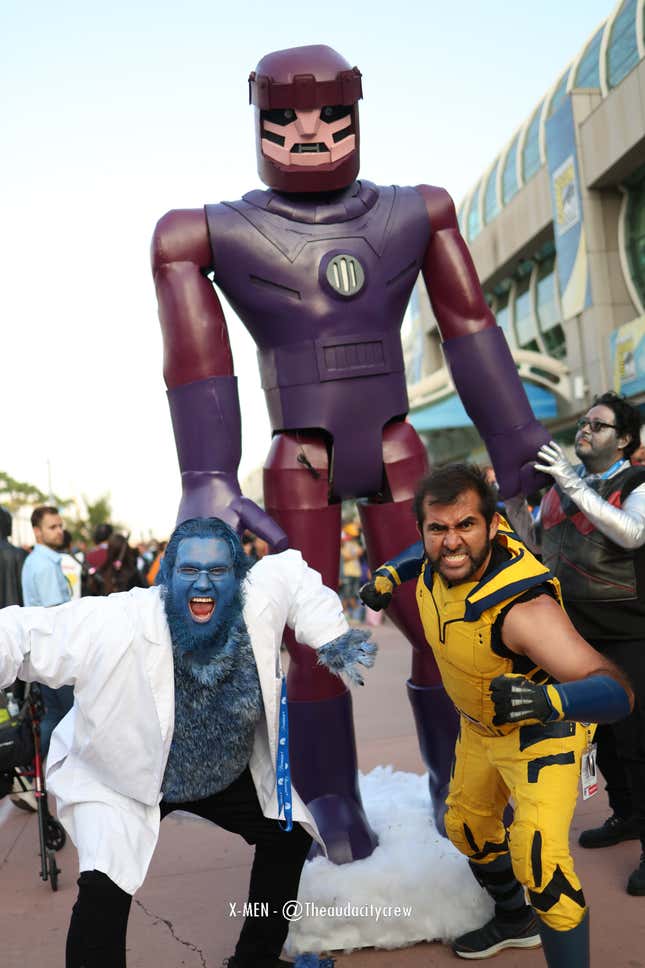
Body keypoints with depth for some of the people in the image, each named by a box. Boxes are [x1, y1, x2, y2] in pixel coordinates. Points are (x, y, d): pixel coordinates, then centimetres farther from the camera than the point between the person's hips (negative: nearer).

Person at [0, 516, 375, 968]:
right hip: (124, 779, -5)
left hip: (230, 773, 5)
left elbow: (294, 573, -3)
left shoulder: (258, 599, -24)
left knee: (289, 837, 16)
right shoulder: (117, 624, -37)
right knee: (105, 887, -26)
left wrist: (331, 638, -10)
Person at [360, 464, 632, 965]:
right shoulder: (440, 557, -20)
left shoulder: (523, 606, -41)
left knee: (538, 860, -25)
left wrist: (545, 699, -62)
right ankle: (515, 922, 52)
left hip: (544, 734, -7)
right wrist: (390, 574, -2)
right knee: (467, 827, 24)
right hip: (481, 726, 8)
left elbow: (616, 691, -46)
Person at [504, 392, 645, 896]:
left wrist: (572, 485, -31)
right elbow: (536, 546, 13)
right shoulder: (561, 484, 8)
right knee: (602, 729, 19)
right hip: (577, 631, 7)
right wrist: (516, 504, -3)